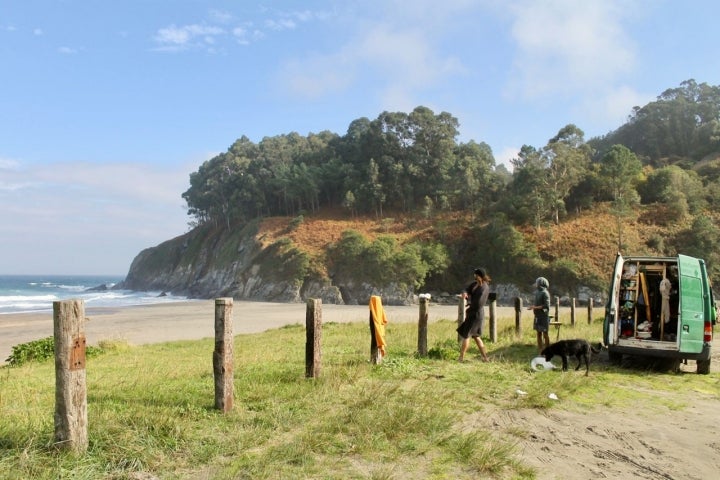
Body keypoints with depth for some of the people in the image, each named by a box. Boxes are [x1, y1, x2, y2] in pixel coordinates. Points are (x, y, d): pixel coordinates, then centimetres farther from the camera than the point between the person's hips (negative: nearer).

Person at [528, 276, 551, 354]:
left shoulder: (545, 293, -14)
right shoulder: (537, 292, 11)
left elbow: (546, 306, -18)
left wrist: (535, 307, -19)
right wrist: (533, 307, 2)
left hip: (543, 316, -8)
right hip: (537, 316, 8)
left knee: (545, 333, -2)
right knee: (538, 333, 11)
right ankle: (540, 350, 17)